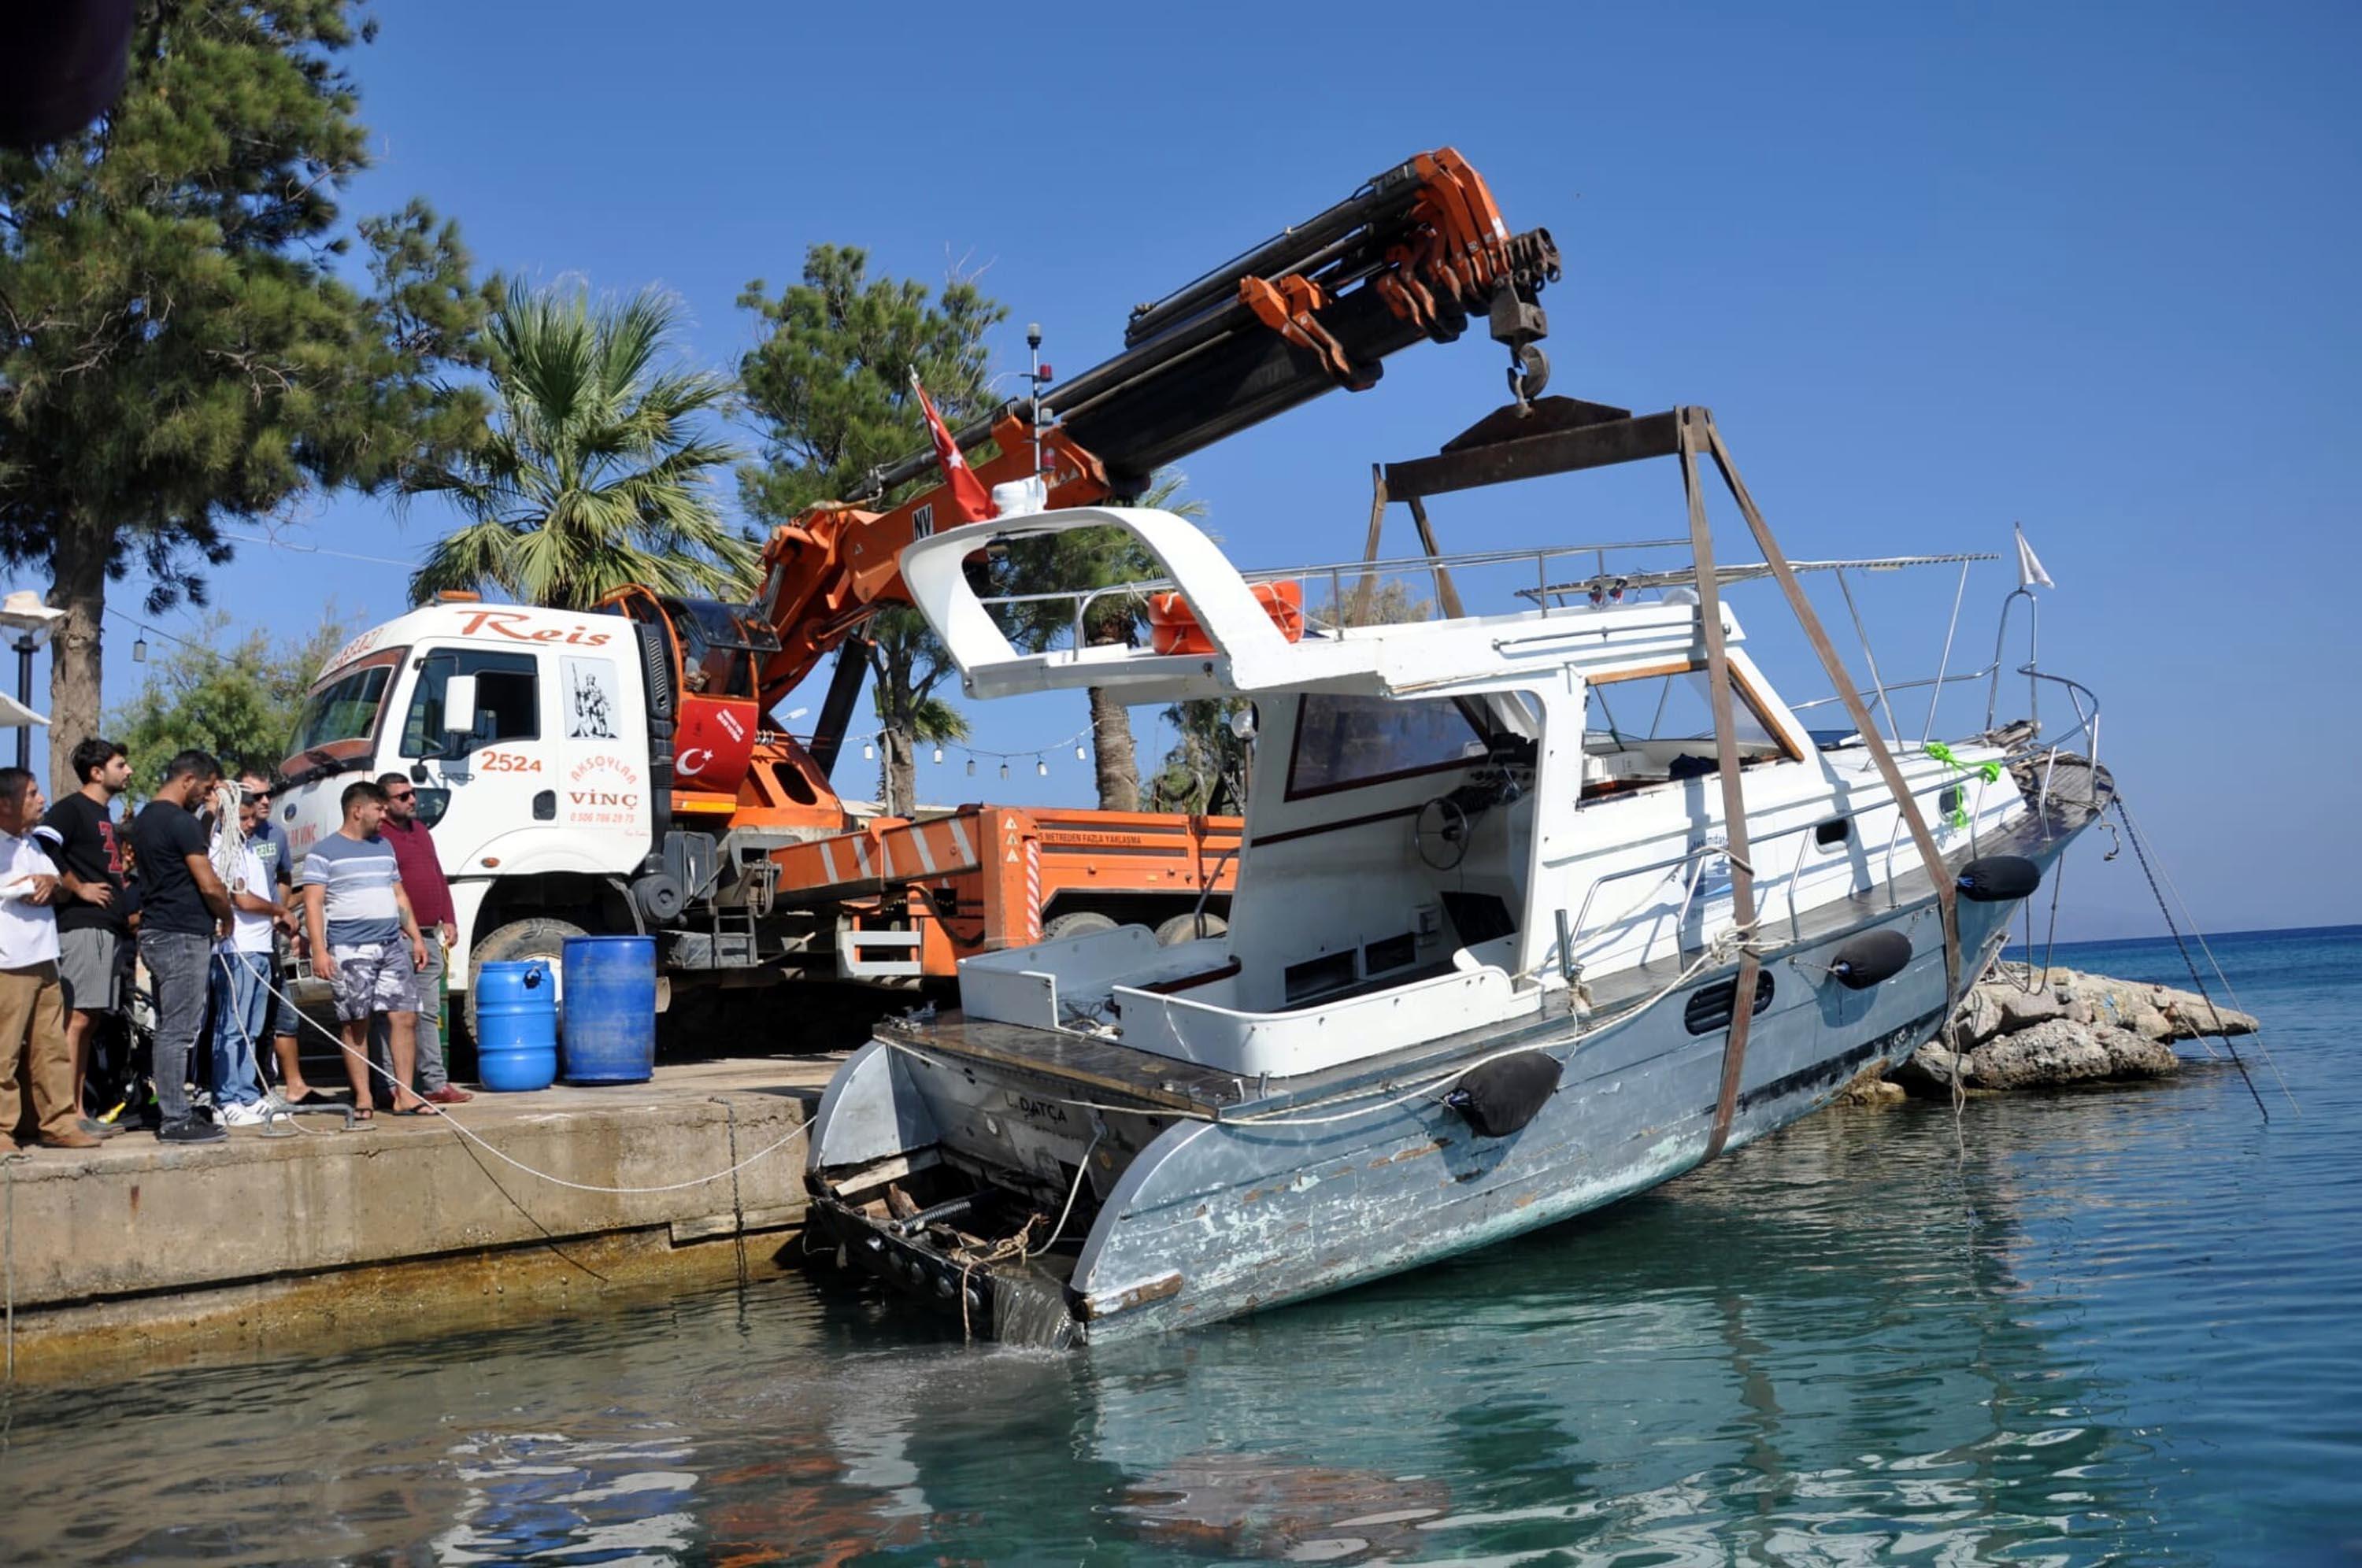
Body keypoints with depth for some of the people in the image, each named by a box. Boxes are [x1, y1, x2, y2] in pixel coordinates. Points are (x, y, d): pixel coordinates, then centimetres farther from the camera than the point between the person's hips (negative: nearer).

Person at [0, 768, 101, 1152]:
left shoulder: (33, 844, 19)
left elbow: (57, 882, 24)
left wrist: (49, 883, 2)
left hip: (42, 958, 9)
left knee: (52, 1046, 10)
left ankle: (58, 1122, 15)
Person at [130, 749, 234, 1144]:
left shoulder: (144, 818, 16)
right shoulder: (181, 822, -14)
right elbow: (209, 885, -16)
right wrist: (227, 915, 2)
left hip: (155, 933, 10)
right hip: (183, 935, -10)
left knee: (169, 1029, 13)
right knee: (178, 1030, -7)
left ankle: (174, 1111, 17)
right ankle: (176, 1120, -4)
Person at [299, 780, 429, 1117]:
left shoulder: (384, 847, 19)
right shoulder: (324, 852, -1)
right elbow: (313, 903, -7)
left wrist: (415, 938, 17)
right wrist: (319, 950, -16)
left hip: (393, 946, 5)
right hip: (350, 950, -5)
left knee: (404, 1017, -2)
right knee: (355, 1024, 0)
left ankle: (405, 1095, 2)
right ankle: (362, 1097, 7)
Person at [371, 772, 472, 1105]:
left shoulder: (421, 831, 18)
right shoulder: (376, 837, -9)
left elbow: (439, 877, 23)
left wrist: (448, 920, 15)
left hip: (429, 937, 9)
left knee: (429, 1014, 11)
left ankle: (435, 1083, 15)